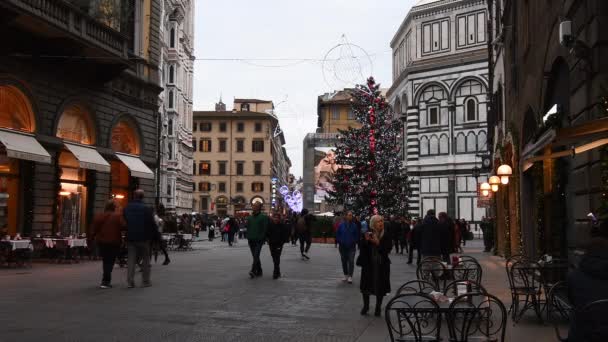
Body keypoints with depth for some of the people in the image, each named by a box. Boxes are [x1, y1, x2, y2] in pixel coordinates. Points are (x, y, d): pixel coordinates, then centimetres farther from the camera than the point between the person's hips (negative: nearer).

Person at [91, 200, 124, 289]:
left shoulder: (98, 216, 1)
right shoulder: (117, 216, -13)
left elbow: (93, 228, 1)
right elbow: (123, 226, -16)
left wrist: (94, 237, 11)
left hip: (101, 241, 5)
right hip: (113, 242, -5)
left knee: (105, 261, 18)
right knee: (110, 261, -1)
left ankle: (106, 280, 26)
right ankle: (105, 281, -8)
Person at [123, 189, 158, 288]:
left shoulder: (126, 209, 5)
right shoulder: (146, 209, -10)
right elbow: (152, 224, -10)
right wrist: (156, 236, -1)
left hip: (130, 238, 4)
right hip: (144, 238, -4)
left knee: (131, 260, 6)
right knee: (145, 260, 6)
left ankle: (130, 281, 0)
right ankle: (145, 281, 7)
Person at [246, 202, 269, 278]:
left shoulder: (263, 217, -3)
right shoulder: (250, 217, 14)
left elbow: (265, 229, -7)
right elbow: (248, 228, 18)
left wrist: (262, 238, -12)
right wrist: (248, 236, 7)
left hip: (259, 240, -6)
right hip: (251, 240, 6)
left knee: (256, 256, -16)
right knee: (255, 256, 10)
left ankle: (253, 271, -24)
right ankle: (259, 271, 19)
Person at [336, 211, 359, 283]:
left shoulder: (354, 225, -4)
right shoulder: (341, 225, -2)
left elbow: (357, 235, 3)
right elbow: (337, 234, 4)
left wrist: (354, 242, -8)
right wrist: (339, 241, -4)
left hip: (351, 247, -2)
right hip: (343, 247, 2)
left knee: (351, 261, -9)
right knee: (344, 261, 11)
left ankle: (350, 276, -5)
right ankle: (345, 275, 25)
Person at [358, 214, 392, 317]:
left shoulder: (386, 236, -3)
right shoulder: (367, 234, -3)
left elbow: (388, 249, -13)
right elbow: (361, 248, -5)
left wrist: (378, 243, -25)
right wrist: (365, 240, -22)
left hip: (382, 266, 0)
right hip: (368, 264, 1)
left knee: (380, 287, 5)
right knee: (366, 286, 9)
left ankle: (378, 308, 22)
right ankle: (366, 306, 29)